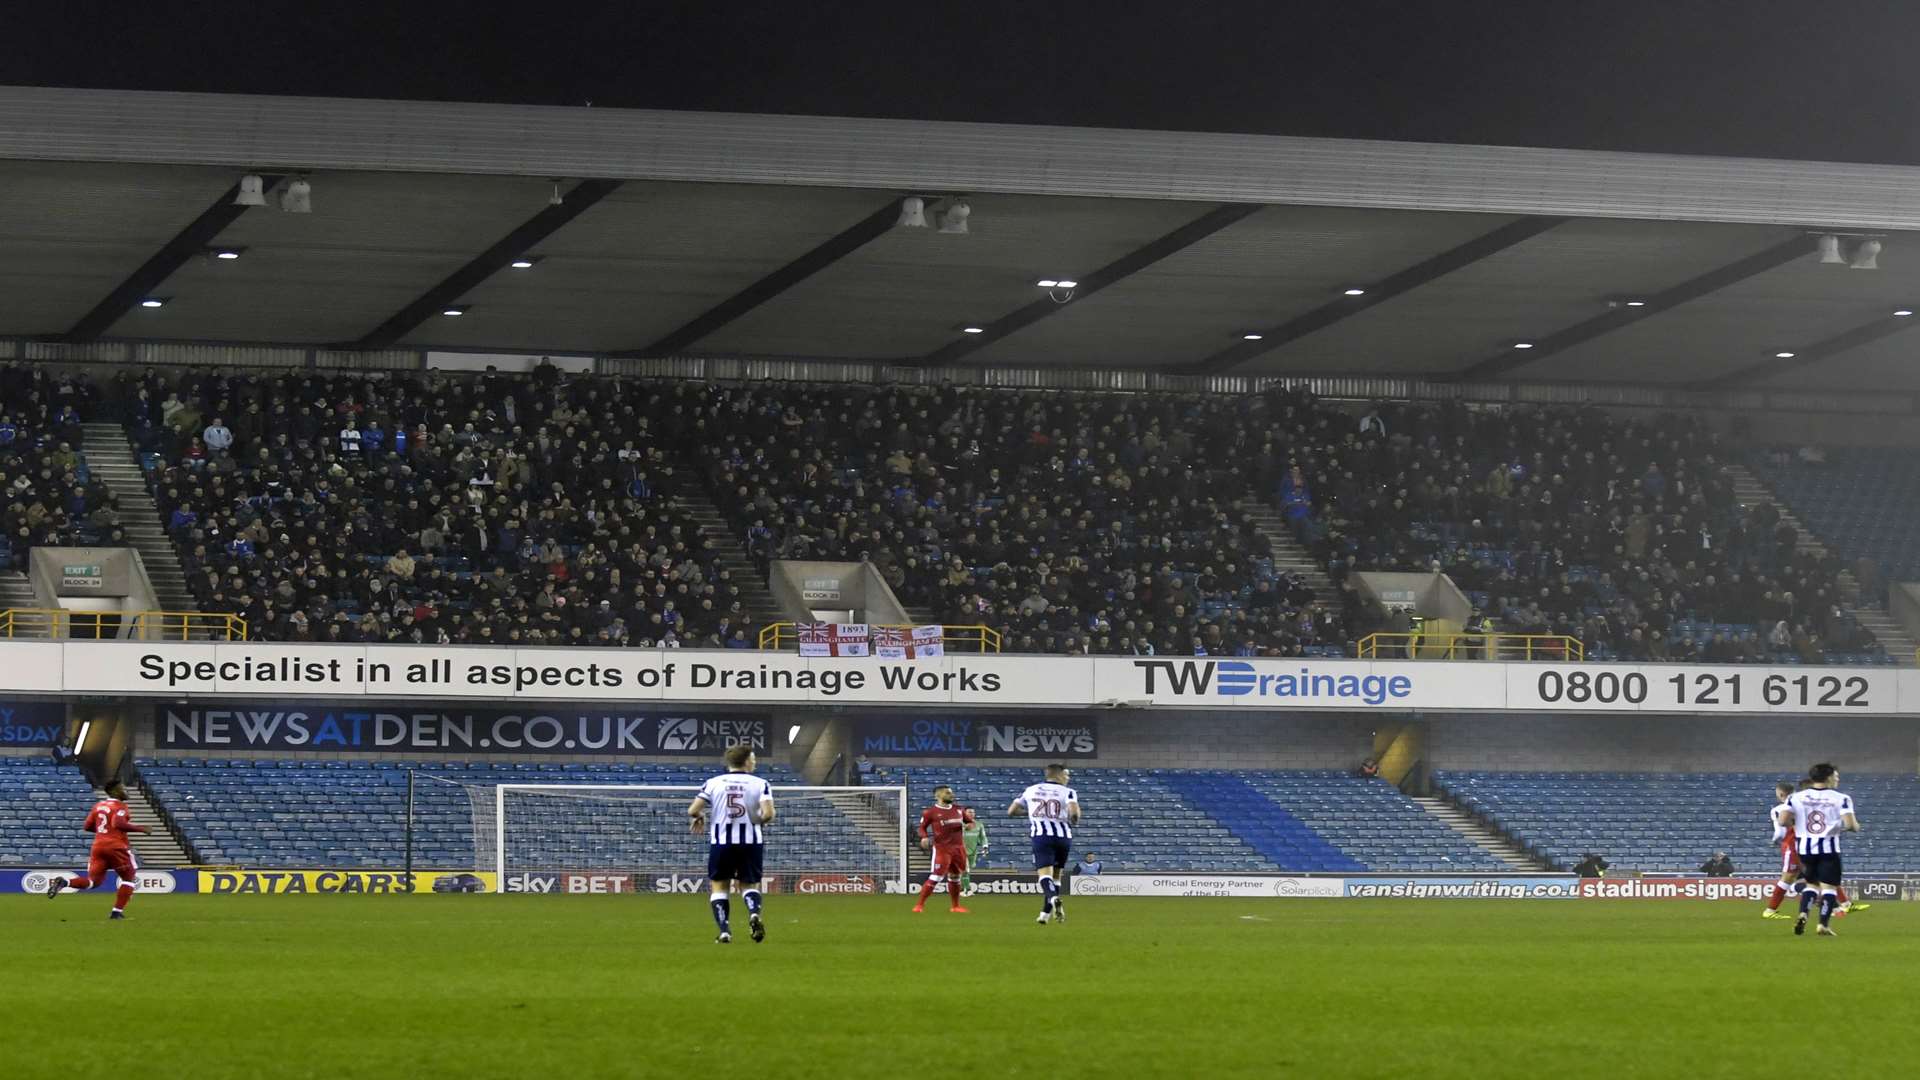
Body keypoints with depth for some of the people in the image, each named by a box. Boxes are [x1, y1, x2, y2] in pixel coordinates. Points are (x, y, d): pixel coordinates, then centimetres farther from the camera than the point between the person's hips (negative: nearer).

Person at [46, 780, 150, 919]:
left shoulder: (98, 805, 15)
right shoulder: (120, 806, -6)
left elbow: (87, 826, 16)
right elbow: (119, 824, -23)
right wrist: (140, 829, -14)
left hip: (98, 846, 6)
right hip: (116, 846, -6)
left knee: (92, 881, 6)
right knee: (129, 878, 11)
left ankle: (64, 882, -19)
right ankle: (117, 911, 2)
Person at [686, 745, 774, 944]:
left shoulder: (714, 783, 2)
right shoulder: (760, 784, -2)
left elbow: (692, 810, -3)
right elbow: (768, 814, -15)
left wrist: (699, 818, 21)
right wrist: (759, 820, 8)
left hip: (721, 841, 0)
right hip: (751, 842, 0)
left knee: (718, 887, 12)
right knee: (749, 884, 15)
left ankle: (724, 930, -3)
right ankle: (754, 912, -17)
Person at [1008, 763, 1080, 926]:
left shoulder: (1031, 790, 14)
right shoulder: (1067, 792, 4)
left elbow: (1011, 811, 17)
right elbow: (1074, 813, -15)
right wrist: (1073, 821, 8)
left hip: (1041, 836, 0)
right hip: (1064, 836, 0)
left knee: (1045, 873, -14)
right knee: (1056, 874, 17)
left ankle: (1054, 898, -44)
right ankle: (1046, 913, 19)